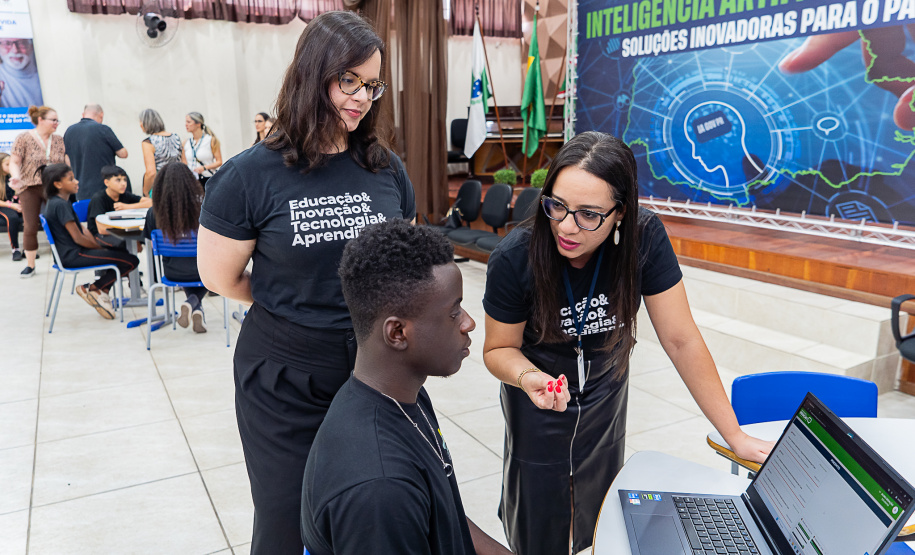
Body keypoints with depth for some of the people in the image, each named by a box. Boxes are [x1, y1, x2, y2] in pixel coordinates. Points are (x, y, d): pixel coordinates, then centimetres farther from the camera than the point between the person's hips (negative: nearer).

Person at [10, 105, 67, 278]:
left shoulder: (60, 140, 7)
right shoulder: (24, 138, -2)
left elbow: (68, 163, 7)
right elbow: (14, 162, -3)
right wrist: (16, 176, -22)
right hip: (30, 188, -2)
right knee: (30, 227, 0)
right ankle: (30, 266, 10)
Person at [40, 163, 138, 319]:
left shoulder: (56, 202, 16)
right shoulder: (60, 205, -17)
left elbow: (82, 230, 14)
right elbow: (78, 238, -20)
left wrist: (98, 245, 2)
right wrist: (101, 248, -7)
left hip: (69, 253, 11)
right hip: (72, 256, -11)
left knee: (122, 252, 24)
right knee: (131, 261, -16)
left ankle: (103, 291, 12)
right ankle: (90, 289, -2)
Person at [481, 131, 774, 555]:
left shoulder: (645, 238, -27)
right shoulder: (514, 259, -29)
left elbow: (681, 340, -20)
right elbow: (498, 348, -14)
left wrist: (734, 436, -17)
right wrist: (527, 376, -37)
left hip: (605, 396, 2)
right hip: (537, 399, -2)